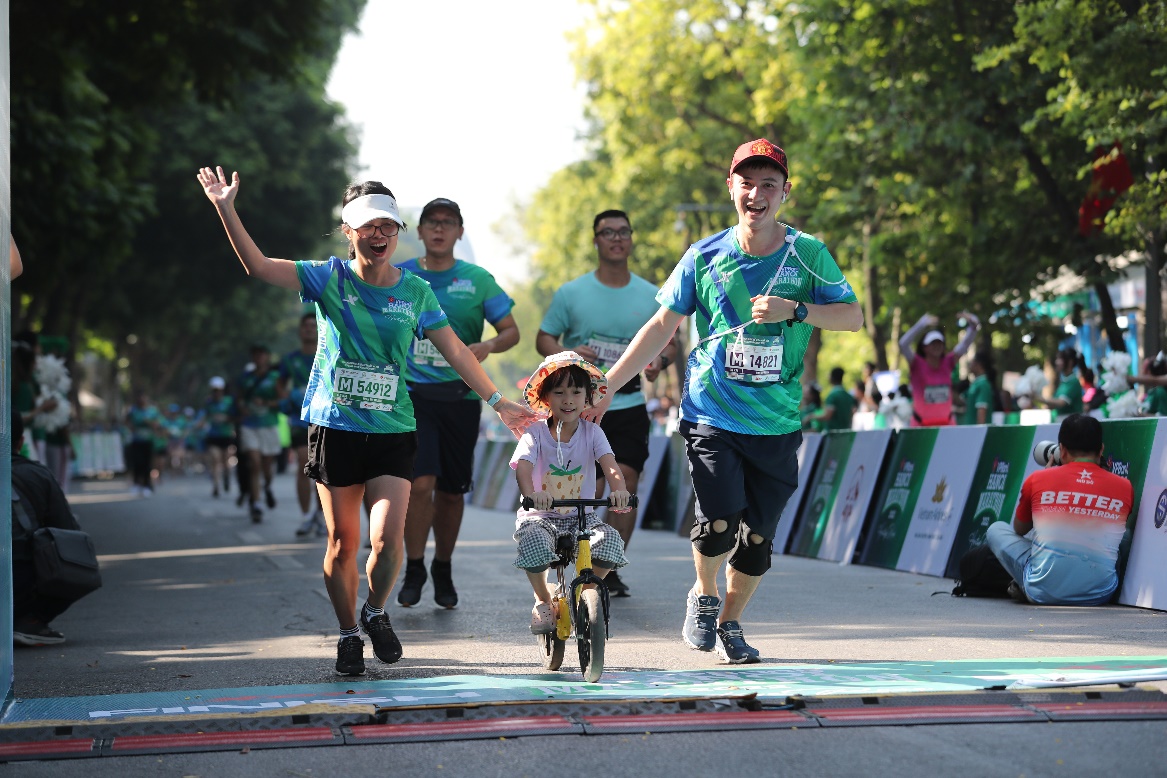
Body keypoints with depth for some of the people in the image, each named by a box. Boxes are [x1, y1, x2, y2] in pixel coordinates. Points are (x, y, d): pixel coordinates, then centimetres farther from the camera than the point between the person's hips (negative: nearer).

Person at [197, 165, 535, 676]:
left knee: (387, 537, -12)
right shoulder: (329, 278, -1)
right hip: (334, 426, -1)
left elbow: (456, 352, 8)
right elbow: (258, 266, -11)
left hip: (393, 429, 1)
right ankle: (349, 635, 23)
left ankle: (376, 613, 17)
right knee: (343, 542, 4)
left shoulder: (415, 292, 4)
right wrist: (227, 211, -23)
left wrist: (498, 403, 6)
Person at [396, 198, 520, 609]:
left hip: (460, 397, 1)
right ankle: (414, 569, 2)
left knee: (451, 492, 8)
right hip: (412, 394, -1)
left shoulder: (478, 280, 4)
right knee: (420, 483, -16)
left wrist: (489, 346, -17)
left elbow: (512, 331, 4)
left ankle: (444, 570, 27)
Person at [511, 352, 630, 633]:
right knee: (533, 539, -37)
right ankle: (543, 601, -6)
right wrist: (531, 492, -47)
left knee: (610, 540, -28)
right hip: (540, 515, -2)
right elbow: (522, 465, -23)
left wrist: (619, 489, -41)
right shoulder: (536, 433, -5)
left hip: (581, 517, 2)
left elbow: (609, 463, -16)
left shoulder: (592, 432, 0)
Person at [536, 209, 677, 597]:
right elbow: (544, 339, 5)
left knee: (626, 485, -6)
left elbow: (669, 343, 14)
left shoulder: (651, 296, 6)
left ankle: (612, 568, 6)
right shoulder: (570, 294, 1)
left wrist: (660, 358, -10)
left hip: (630, 406, 2)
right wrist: (568, 354, -16)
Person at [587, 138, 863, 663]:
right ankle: (704, 595, 12)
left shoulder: (807, 254, 0)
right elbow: (662, 326, 4)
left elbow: (853, 317, -5)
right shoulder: (705, 257, 0)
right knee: (719, 521, -19)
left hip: (777, 425, 1)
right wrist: (605, 389, 2)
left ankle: (728, 625, 29)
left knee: (757, 539, 4)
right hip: (711, 416, -1)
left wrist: (794, 310, -21)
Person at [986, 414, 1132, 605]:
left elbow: (1019, 530, 19)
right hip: (1099, 594, 1)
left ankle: (1023, 586, 7)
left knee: (997, 529, 24)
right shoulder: (1125, 488, 2)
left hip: (1043, 592, -1)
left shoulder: (1037, 480, 0)